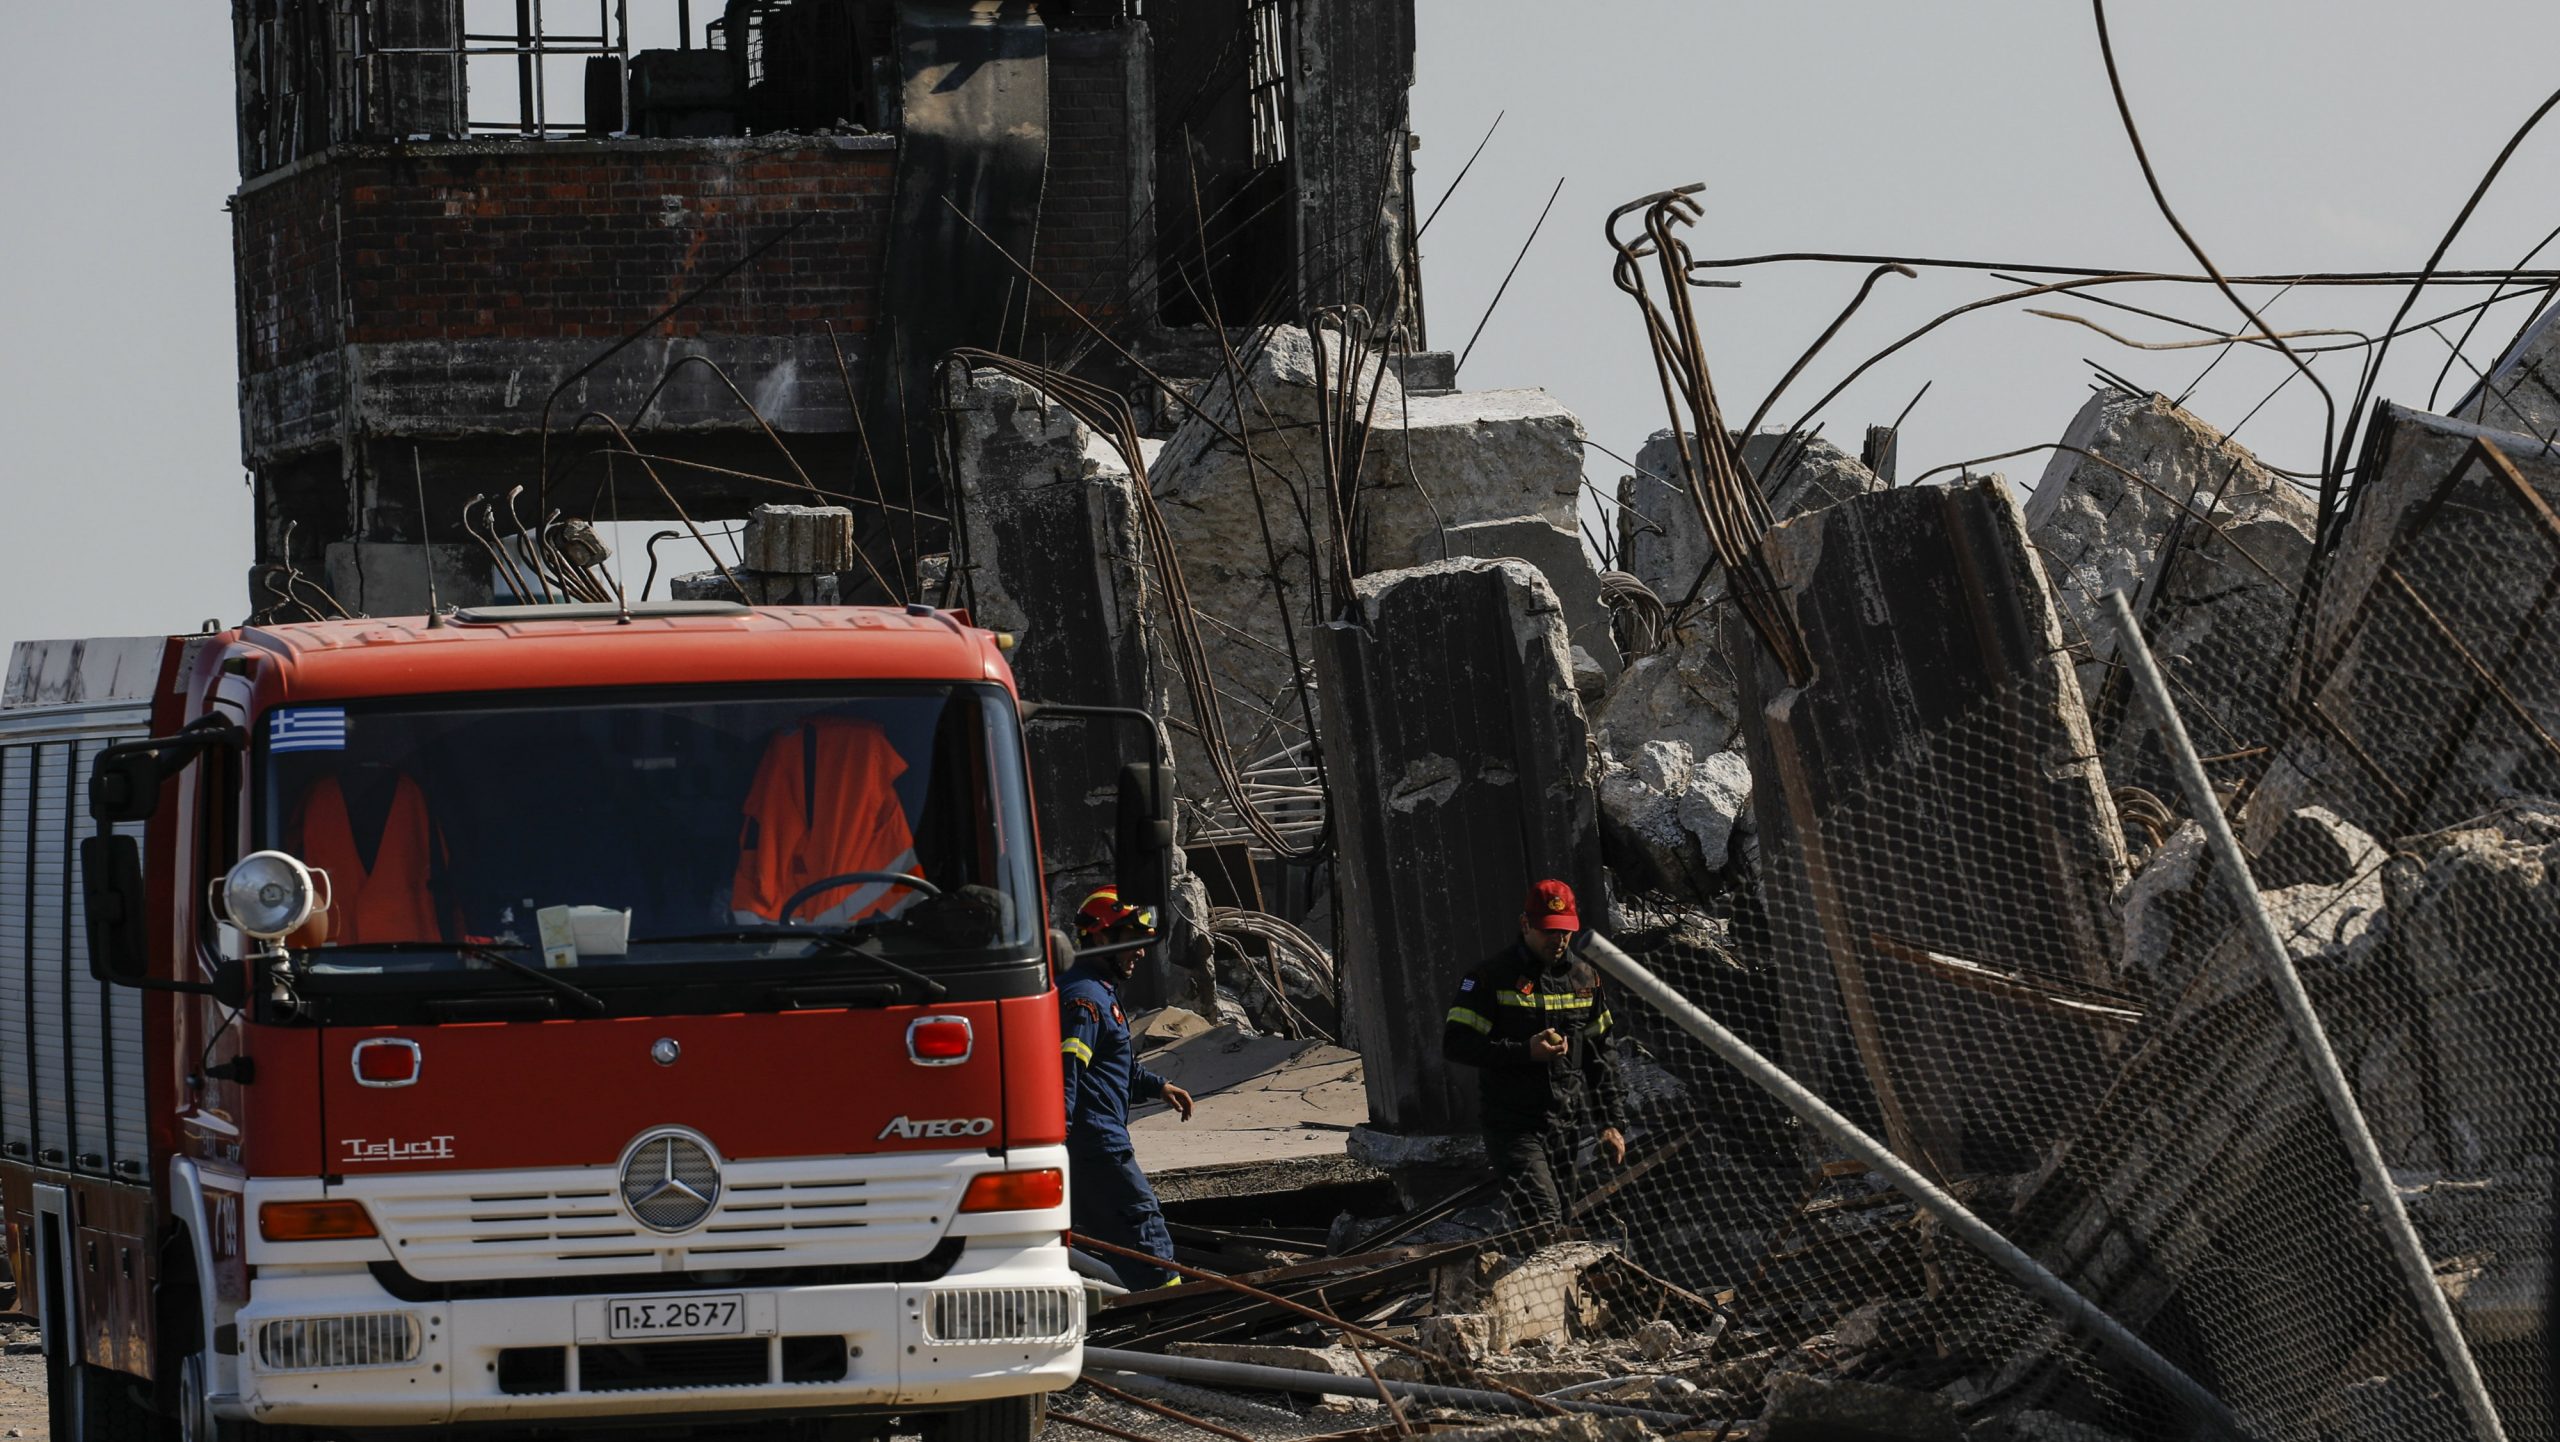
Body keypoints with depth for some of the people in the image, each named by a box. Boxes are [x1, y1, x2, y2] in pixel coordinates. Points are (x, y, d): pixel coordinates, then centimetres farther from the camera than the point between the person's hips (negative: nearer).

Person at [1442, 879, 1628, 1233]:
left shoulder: (1584, 977, 13)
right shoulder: (1491, 977, -4)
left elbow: (1602, 1055, 20)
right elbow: (1455, 1044, -9)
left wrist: (1613, 1122, 13)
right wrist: (1525, 1052, -18)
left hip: (1567, 1126, 6)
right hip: (1513, 1127, -6)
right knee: (1543, 1223, -20)